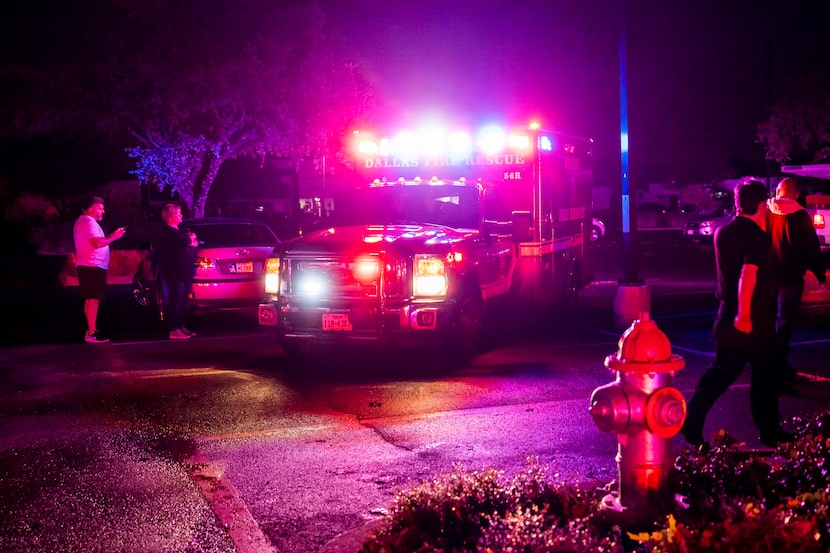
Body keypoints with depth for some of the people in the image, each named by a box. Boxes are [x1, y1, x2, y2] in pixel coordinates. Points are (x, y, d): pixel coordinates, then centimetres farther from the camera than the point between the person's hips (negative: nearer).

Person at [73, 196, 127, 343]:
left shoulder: (83, 221, 20)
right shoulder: (89, 222, -14)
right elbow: (97, 243, -26)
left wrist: (111, 235, 14)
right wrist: (114, 237, -16)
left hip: (87, 266, 11)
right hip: (93, 266, -11)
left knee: (91, 300, 16)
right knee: (93, 300, -11)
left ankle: (91, 330, 23)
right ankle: (91, 334, -13)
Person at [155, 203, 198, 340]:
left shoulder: (179, 231, 22)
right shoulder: (167, 232, -9)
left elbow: (195, 243, 21)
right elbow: (184, 242, -24)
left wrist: (190, 240, -2)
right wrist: (190, 238, -2)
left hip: (185, 272, 9)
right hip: (175, 273, -9)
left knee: (182, 301, 11)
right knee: (176, 300, -10)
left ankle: (181, 327, 17)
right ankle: (174, 330, -10)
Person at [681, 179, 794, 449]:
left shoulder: (723, 232, 6)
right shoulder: (757, 236, -16)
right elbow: (749, 273, -26)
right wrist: (744, 313, -28)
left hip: (728, 313, 7)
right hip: (754, 316, -6)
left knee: (722, 371, 13)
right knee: (764, 374, 8)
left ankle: (692, 423, 4)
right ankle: (769, 431, 17)